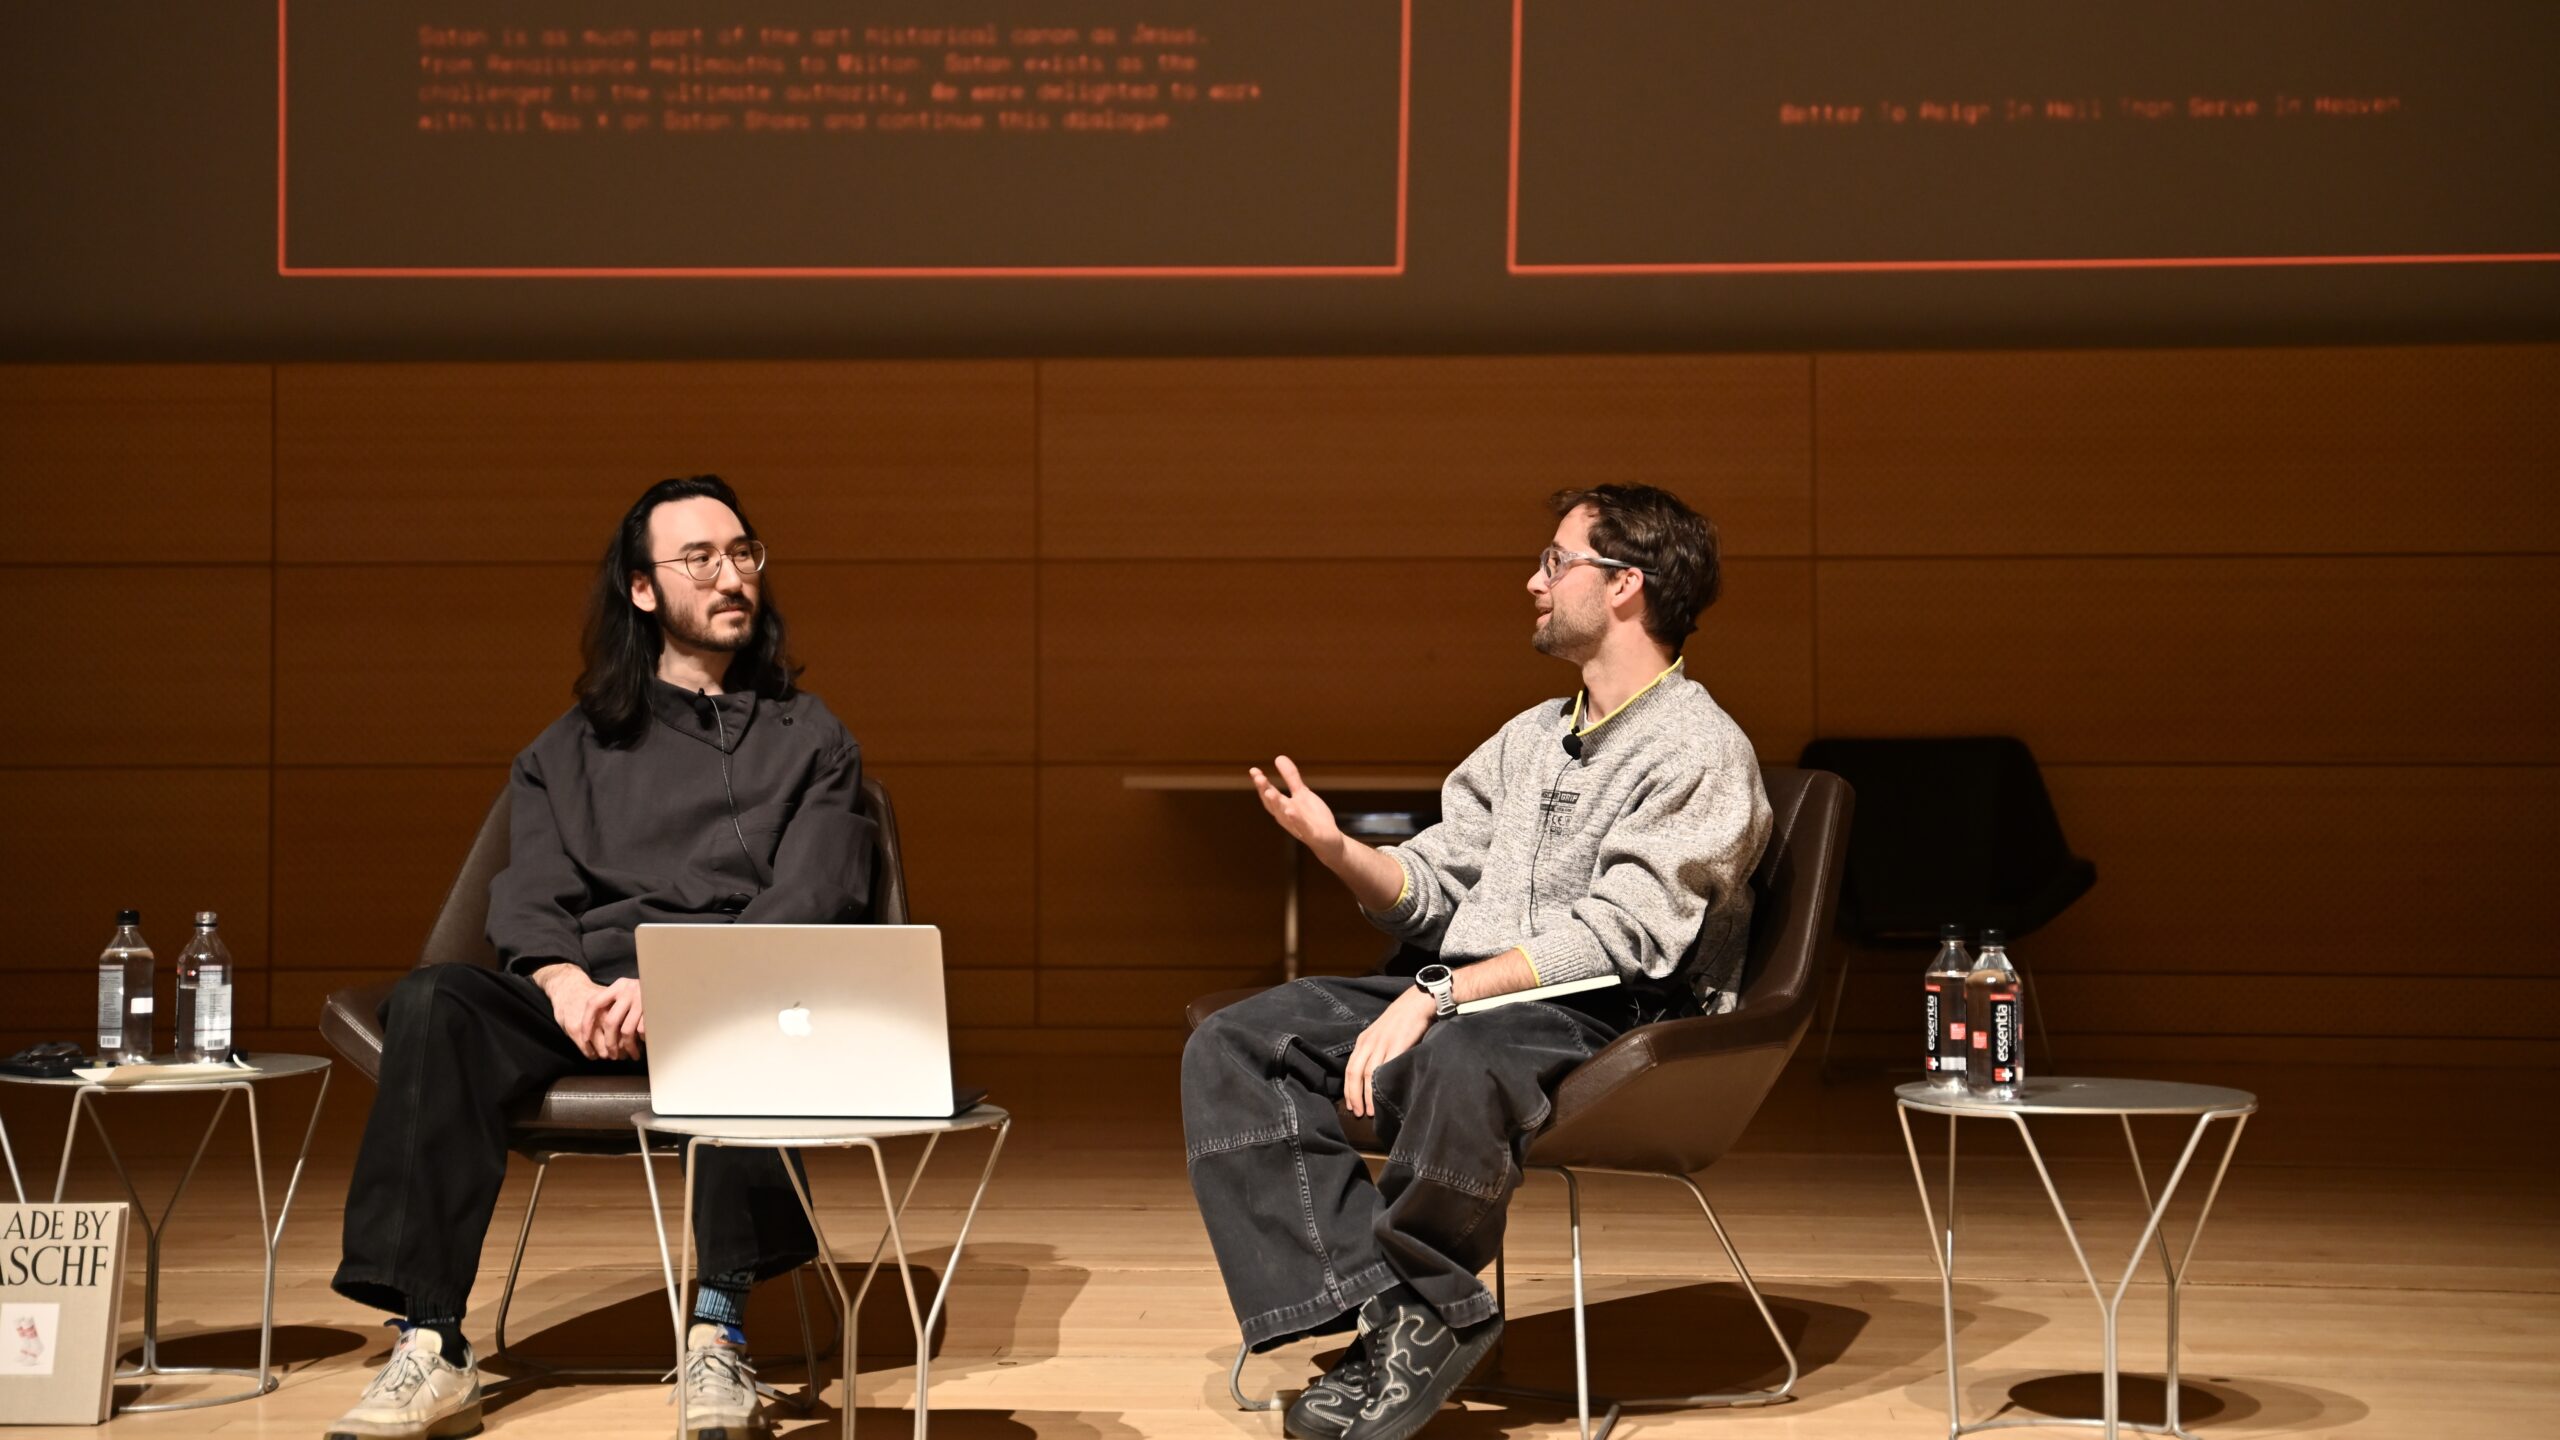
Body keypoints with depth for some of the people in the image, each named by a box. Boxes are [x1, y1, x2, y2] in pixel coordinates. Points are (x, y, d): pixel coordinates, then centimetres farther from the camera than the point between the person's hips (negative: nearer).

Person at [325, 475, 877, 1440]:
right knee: (434, 1004, -28)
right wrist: (565, 981, -14)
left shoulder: (809, 740, 17)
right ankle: (431, 1351, -35)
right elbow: (527, 902, 11)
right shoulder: (570, 751, 23)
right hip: (584, 1002, 2)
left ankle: (718, 1334, -38)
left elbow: (812, 900, 1)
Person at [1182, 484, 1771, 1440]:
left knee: (1458, 1062, -41)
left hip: (1608, 1021, -8)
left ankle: (1426, 1303, -13)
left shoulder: (1699, 753, -5)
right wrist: (1338, 848, -3)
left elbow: (1617, 936, -18)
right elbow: (1431, 889, 18)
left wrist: (1438, 995, -25)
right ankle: (1387, 1315, -25)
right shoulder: (1530, 737, 21)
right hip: (1463, 997, 8)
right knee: (1231, 1048, -11)